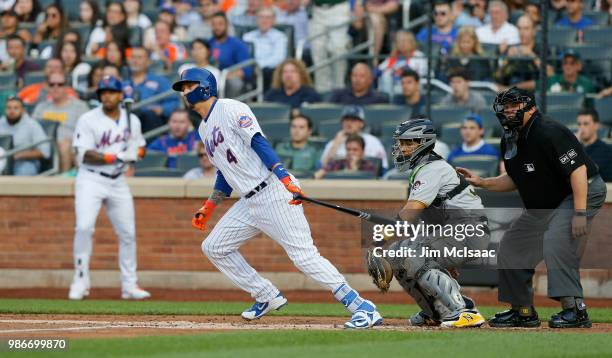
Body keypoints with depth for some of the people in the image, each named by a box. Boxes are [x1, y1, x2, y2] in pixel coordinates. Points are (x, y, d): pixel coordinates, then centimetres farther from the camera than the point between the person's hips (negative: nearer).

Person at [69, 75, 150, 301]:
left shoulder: (132, 121, 7)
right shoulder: (88, 120, -8)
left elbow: (139, 147, 19)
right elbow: (83, 154, -16)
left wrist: (137, 152, -6)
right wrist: (114, 157, -26)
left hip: (118, 181, 5)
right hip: (91, 180, -5)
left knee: (128, 233, 5)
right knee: (84, 227, -20)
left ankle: (129, 286, 16)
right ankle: (80, 281, -11)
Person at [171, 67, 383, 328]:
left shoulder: (230, 109, -6)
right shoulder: (204, 129, 21)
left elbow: (259, 143, -17)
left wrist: (284, 178, -27)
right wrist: (208, 208, 23)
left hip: (274, 192, -10)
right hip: (249, 203, 10)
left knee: (304, 255, -16)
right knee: (213, 247, 10)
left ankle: (363, 308, -17)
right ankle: (267, 297, 15)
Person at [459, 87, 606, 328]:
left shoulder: (548, 134, -24)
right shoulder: (509, 142, 4)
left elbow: (578, 169, -28)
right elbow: (514, 180, 17)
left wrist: (580, 213, -34)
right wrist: (481, 182, 3)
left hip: (584, 192, -10)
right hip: (542, 206, 10)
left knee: (556, 241, -31)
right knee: (511, 247, 8)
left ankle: (575, 309, -32)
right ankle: (523, 311, 19)